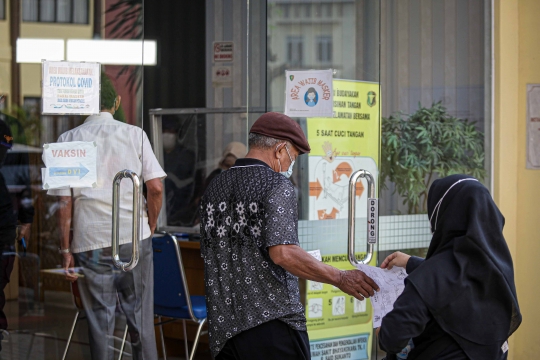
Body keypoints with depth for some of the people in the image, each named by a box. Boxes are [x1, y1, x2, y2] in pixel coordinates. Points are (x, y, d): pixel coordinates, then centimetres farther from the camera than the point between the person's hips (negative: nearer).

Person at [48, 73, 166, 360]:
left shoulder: (68, 140, 1)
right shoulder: (134, 134, 2)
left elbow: (65, 202, -2)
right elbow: (155, 187, -4)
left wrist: (65, 250, 3)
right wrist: (150, 228, 10)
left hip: (91, 241, 0)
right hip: (134, 239, 1)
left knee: (100, 324, 6)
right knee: (141, 320, 8)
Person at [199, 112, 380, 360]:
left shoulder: (214, 188, 13)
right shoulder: (276, 186, -10)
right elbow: (283, 253, -21)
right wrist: (340, 279, -15)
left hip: (223, 328, 7)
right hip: (273, 324, -7)